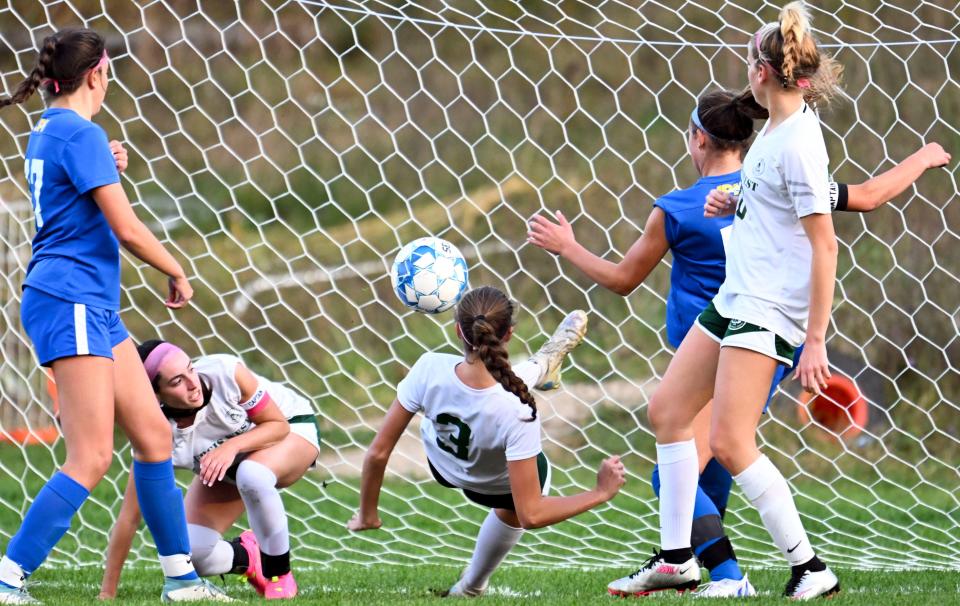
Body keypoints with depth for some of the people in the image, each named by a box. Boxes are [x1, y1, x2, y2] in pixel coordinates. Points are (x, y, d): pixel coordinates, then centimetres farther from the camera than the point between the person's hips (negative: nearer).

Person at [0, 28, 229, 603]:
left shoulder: (47, 133, 15)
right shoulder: (81, 134, -14)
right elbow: (127, 230, -15)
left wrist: (109, 172, 15)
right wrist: (178, 273, 0)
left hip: (95, 307, 10)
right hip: (70, 302, -10)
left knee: (154, 435, 12)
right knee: (92, 457, -12)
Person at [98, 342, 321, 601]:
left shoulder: (226, 372, -34)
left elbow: (279, 424, -22)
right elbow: (130, 515, -26)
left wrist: (232, 446, -41)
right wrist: (107, 593, -27)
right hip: (227, 465, 3)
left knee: (252, 474, -38)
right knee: (192, 556, -18)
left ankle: (281, 577, -17)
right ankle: (247, 557, 17)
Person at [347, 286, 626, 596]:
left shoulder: (430, 369, -37)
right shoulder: (517, 413, -43)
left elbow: (378, 453, -24)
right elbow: (530, 515, -36)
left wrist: (367, 515, -7)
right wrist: (600, 493, -25)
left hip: (441, 466, 2)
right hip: (499, 486, -2)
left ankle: (545, 364, 58)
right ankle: (471, 586, 57)